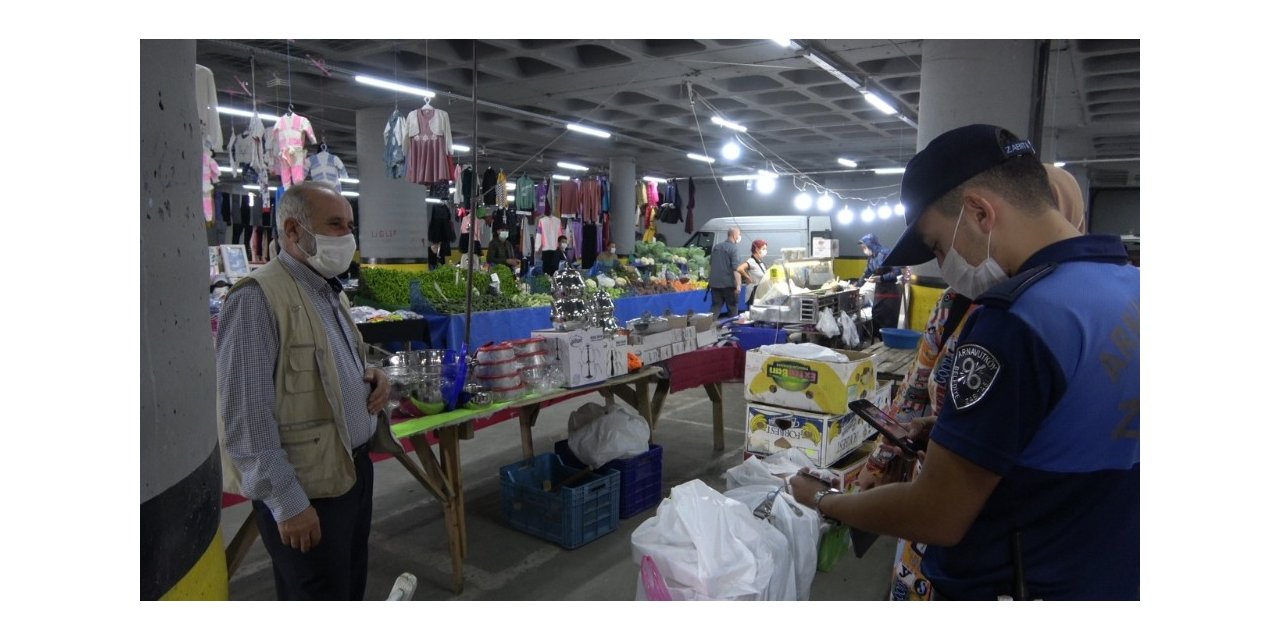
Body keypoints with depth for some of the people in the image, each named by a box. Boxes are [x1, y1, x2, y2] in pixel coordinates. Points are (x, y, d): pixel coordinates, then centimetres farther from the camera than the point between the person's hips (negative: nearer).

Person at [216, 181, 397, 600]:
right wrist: (288, 503, -20)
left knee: (351, 590, 22)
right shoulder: (257, 298, -18)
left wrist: (371, 378, 0)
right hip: (307, 488, -8)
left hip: (355, 469, 9)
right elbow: (245, 419, -22)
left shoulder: (332, 294, 10)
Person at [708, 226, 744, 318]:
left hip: (715, 283, 6)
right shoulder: (733, 248, -11)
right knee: (733, 308, 7)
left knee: (715, 308, 7)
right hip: (729, 284, -6)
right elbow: (736, 269, -19)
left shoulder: (716, 247, 13)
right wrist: (738, 285, -21)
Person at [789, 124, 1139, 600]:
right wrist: (956, 428, 6)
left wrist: (822, 501, -10)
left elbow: (935, 519, -25)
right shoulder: (1129, 286, -1)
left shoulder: (1019, 321, -29)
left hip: (1011, 584, -8)